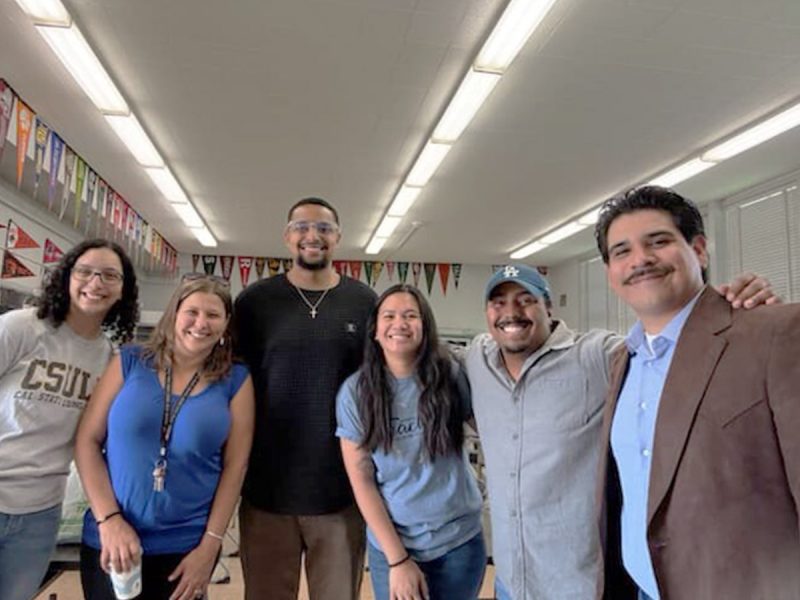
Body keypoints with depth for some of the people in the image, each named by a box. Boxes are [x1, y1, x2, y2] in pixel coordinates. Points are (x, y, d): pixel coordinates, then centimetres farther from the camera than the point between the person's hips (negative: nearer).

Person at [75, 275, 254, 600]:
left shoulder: (236, 380, -3)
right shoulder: (130, 362, -2)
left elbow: (235, 466, -4)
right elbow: (87, 441, -2)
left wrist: (209, 546, -7)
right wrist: (109, 520, -10)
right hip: (110, 540, 1)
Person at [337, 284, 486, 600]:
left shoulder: (452, 375, -10)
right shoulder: (355, 392, -9)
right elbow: (362, 481, -8)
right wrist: (398, 559, -10)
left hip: (460, 541, 1)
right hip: (391, 545, 0)